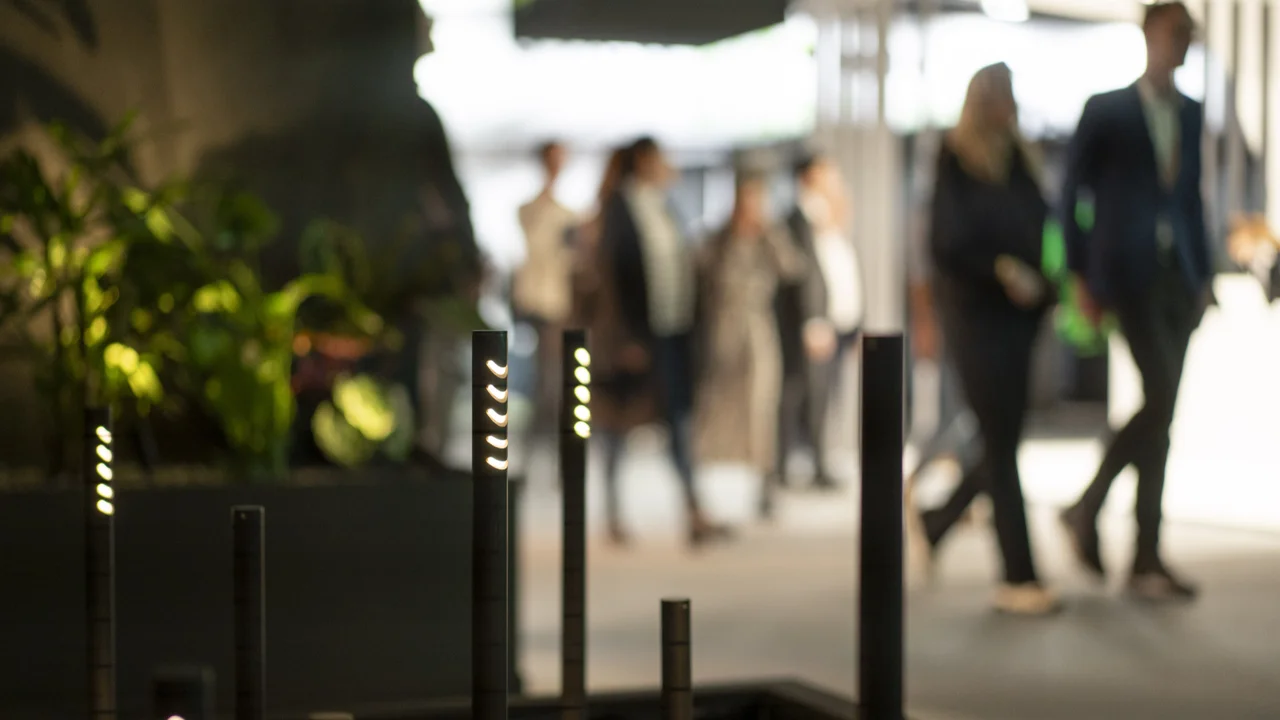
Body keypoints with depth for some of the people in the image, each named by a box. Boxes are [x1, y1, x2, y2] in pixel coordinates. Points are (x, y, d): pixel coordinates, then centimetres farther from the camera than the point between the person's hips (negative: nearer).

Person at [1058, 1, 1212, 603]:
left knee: (1160, 411, 4)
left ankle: (1145, 562, 11)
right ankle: (1087, 509, -2)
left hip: (1178, 276, 5)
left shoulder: (1191, 114, 15)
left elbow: (1192, 197, 19)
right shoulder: (1105, 112, 0)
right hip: (1128, 273, -5)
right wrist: (1081, 276, -3)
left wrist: (1204, 273, 11)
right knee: (1161, 399, -18)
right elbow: (1071, 194, 1)